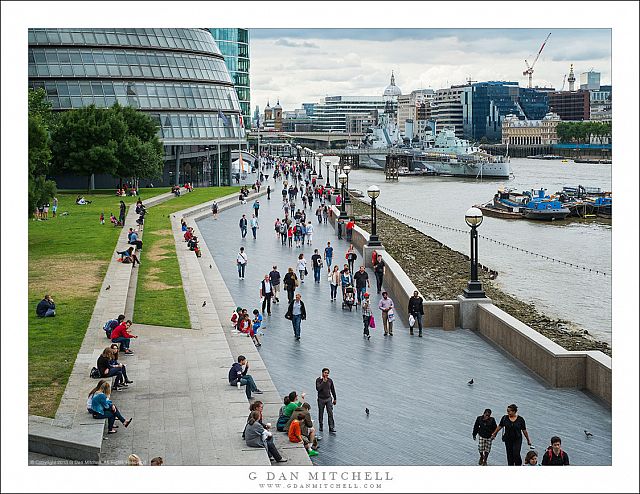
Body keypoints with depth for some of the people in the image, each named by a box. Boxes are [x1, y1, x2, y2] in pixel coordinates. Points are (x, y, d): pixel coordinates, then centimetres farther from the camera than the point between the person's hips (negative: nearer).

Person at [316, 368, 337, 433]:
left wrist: (334, 399, 14)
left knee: (330, 413, -7)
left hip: (328, 399, 1)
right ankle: (321, 427, 25)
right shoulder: (318, 380, -8)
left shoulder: (330, 380, 1)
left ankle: (331, 428, -8)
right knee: (321, 414, 9)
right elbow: (318, 389, -23)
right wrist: (323, 382, -24)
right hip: (321, 399, -1)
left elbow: (333, 390, 11)